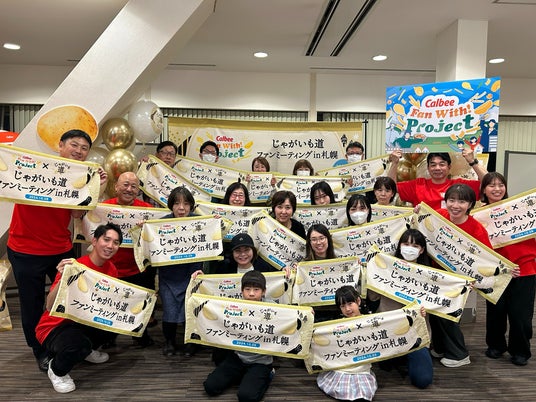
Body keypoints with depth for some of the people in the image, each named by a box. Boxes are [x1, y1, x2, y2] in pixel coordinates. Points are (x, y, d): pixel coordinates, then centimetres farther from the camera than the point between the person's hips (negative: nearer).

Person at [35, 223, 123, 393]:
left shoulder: (111, 269, -6)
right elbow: (50, 307, -31)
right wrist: (62, 279, -45)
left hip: (84, 321, 7)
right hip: (54, 327, -7)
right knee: (78, 344, -35)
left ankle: (86, 350, 17)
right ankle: (56, 370, 2)